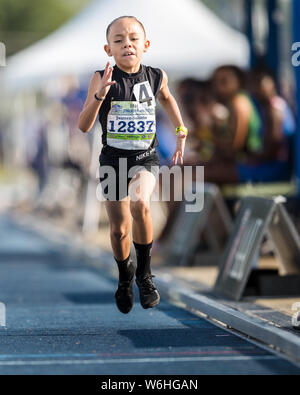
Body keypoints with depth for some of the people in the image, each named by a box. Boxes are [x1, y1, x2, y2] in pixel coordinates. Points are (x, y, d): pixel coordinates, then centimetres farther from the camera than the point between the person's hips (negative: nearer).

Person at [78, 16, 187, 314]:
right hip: (113, 159, 0)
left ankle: (144, 272, -9)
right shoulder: (103, 79, -12)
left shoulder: (156, 77, -4)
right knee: (119, 228, 8)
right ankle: (125, 275, 39)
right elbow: (83, 126, -16)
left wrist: (181, 132, 20)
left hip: (145, 157, 0)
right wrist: (99, 95, -30)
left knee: (140, 204, -29)